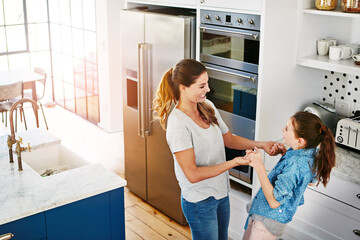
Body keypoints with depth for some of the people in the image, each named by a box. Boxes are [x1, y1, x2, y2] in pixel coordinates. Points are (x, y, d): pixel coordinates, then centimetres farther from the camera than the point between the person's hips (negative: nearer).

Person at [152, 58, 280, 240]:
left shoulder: (208, 107, -2)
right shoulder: (178, 123, -27)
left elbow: (228, 139, 12)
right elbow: (193, 175, -27)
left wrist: (261, 145, -1)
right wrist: (234, 162, -27)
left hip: (221, 192, 8)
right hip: (199, 201, -8)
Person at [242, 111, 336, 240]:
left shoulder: (295, 165, -36)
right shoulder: (312, 152, -8)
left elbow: (274, 201, -33)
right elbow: (311, 180, 12)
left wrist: (259, 166, -36)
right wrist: (287, 154, 2)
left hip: (269, 218, -9)